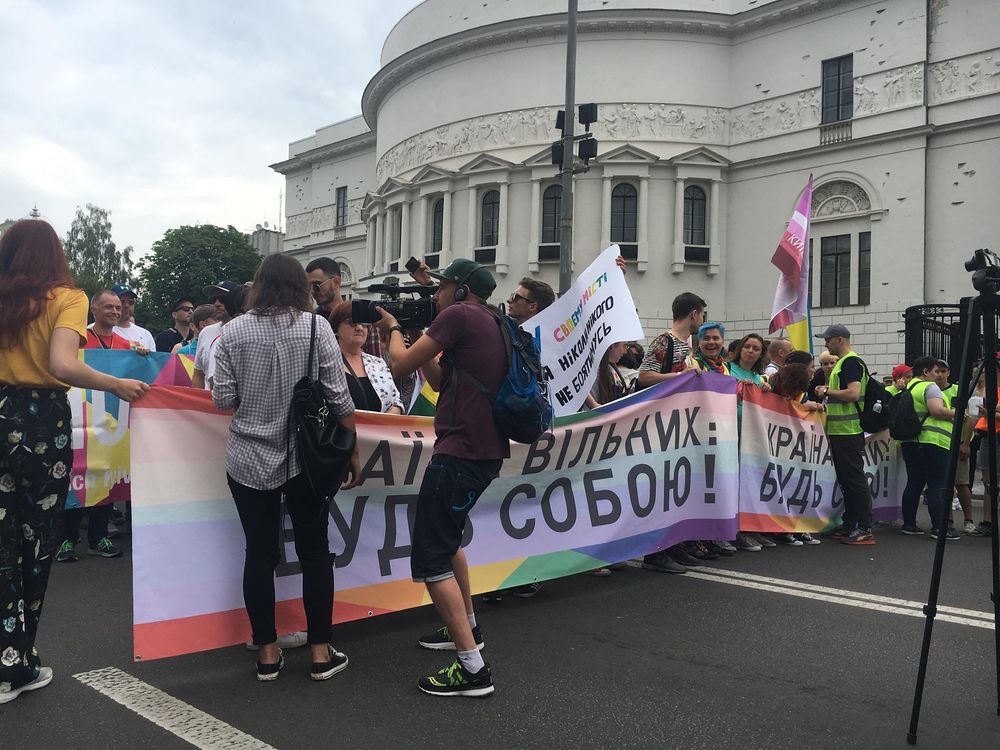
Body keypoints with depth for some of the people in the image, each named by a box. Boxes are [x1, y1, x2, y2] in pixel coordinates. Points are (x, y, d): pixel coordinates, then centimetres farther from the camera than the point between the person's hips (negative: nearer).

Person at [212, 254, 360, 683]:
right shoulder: (316, 328, -5)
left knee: (260, 554, 9)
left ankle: (267, 654, 17)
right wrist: (352, 451, 4)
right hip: (307, 459, -1)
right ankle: (321, 652, 15)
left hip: (249, 461, 1)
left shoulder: (233, 332, -1)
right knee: (314, 551, 9)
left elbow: (223, 401, -2)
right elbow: (339, 399, -6)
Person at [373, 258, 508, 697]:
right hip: (487, 451, 10)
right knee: (447, 536, 29)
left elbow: (401, 366, -8)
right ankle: (467, 627, 40)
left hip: (460, 452, -10)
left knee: (431, 558, -6)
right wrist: (410, 335, 21)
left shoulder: (459, 314, -10)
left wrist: (394, 328, 12)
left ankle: (472, 668, -6)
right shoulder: (491, 323, 18)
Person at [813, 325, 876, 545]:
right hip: (838, 430, 10)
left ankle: (865, 528, -3)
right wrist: (827, 394, 13)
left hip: (849, 431, -10)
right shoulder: (841, 363, 19)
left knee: (854, 478, -7)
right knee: (844, 478, 13)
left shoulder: (852, 362, -12)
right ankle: (849, 524, 20)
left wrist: (827, 391, -13)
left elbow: (853, 394, -24)